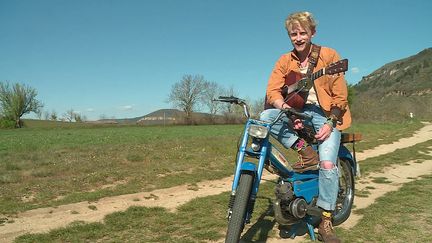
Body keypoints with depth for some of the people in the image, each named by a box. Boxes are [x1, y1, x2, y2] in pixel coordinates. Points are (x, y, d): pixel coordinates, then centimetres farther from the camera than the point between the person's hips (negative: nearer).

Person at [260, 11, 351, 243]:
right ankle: (303, 151, -25)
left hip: (325, 114, -3)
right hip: (296, 112, 3)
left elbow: (340, 95, -2)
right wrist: (286, 109, -26)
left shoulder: (329, 55, 0)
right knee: (266, 117, -25)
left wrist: (330, 123, -14)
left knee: (327, 164, -19)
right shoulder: (285, 61, 7)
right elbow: (272, 90, -5)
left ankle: (326, 221, -4)